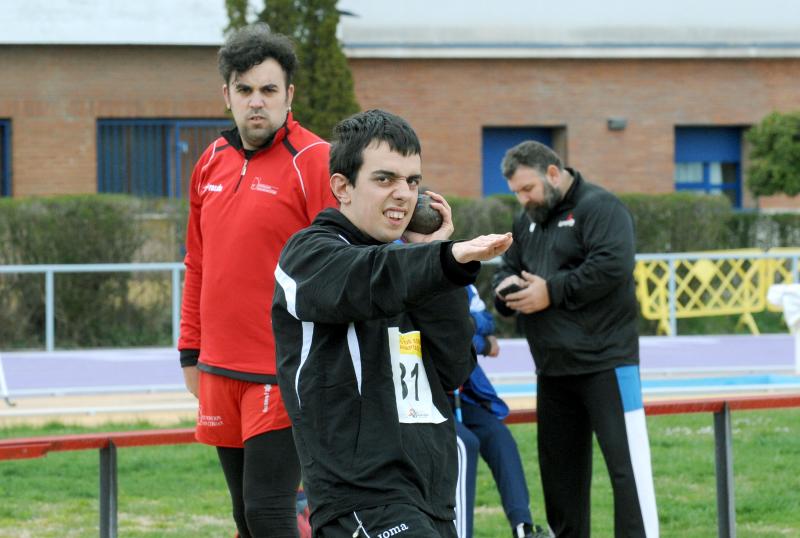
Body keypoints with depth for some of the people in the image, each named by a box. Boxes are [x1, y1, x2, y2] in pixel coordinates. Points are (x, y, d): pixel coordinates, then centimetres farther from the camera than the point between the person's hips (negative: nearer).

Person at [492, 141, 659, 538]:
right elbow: (507, 269, 23)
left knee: (627, 462, -10)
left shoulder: (598, 207, -9)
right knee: (559, 467, 13)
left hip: (604, 362, -8)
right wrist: (507, 288, -3)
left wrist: (551, 292, -18)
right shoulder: (527, 220, 17)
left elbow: (613, 265, -22)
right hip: (552, 368, 8)